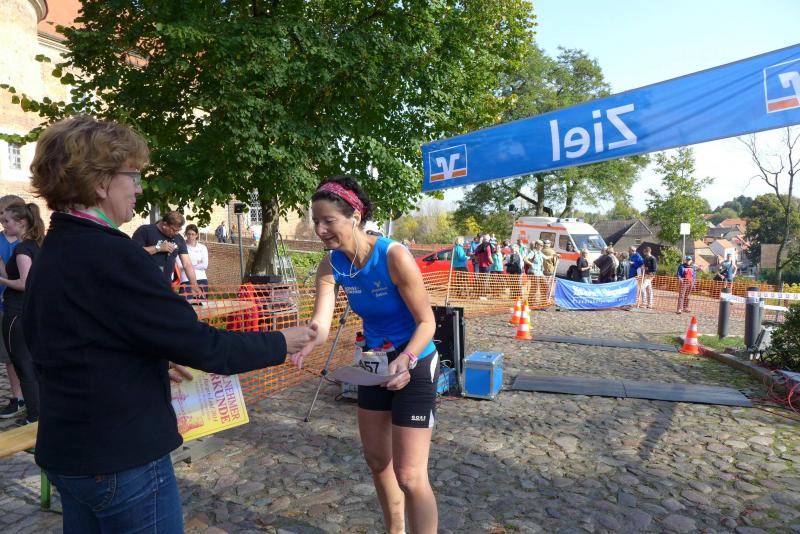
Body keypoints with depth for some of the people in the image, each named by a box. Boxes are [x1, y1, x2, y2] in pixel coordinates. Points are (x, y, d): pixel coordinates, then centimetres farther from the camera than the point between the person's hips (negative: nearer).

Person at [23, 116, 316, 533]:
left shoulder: (50, 255, 5)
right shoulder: (111, 255, -24)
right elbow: (201, 346, -24)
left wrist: (155, 360, 16)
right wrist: (281, 343, -12)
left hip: (66, 450, 9)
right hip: (122, 460, -9)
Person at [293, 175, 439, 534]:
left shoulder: (394, 256, -27)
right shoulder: (330, 266, -10)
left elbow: (427, 322, -22)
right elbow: (320, 323, -20)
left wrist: (406, 360, -40)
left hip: (415, 364, -7)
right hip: (375, 364, 7)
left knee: (410, 475, -4)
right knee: (376, 459, 21)